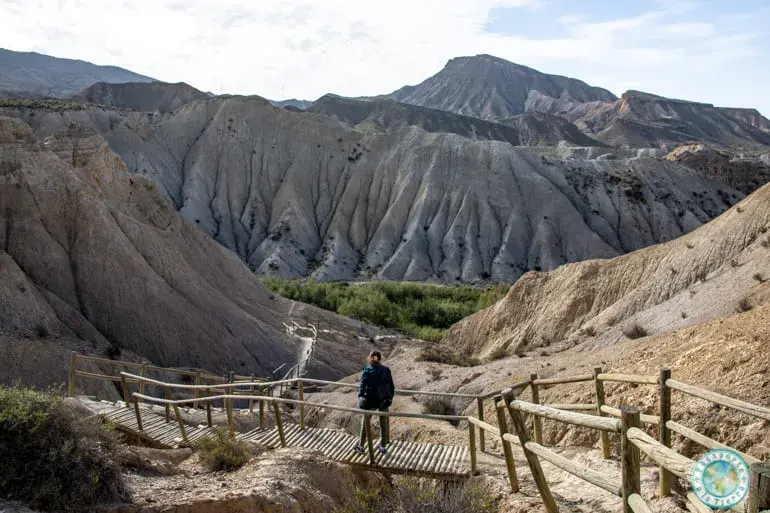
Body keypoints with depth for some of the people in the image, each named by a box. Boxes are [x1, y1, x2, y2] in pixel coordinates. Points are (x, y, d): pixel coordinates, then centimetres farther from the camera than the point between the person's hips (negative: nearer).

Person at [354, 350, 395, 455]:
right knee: (383, 423, 18)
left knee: (365, 422, 16)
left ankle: (361, 446, 25)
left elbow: (363, 385, -21)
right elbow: (391, 386, 0)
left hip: (371, 401, -2)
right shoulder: (386, 370, -4)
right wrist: (390, 397, 11)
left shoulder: (367, 371, -12)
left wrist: (361, 397, -22)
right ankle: (383, 447, 28)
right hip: (384, 401, 3)